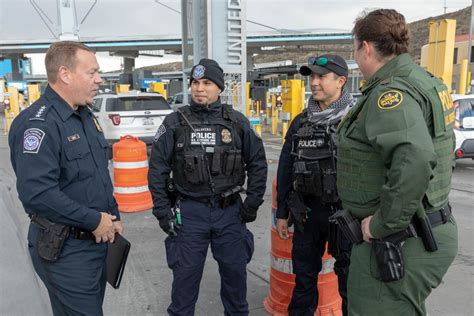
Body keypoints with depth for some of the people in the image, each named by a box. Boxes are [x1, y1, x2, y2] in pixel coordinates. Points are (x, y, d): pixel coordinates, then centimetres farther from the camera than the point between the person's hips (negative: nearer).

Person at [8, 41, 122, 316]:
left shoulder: (85, 116, 10)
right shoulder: (38, 123, -21)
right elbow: (37, 193, -31)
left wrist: (112, 218, 9)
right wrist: (94, 221, -22)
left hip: (98, 239, 9)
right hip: (65, 249, -9)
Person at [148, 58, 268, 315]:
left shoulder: (237, 122, 1)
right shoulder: (175, 123, -2)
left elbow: (257, 163, 7)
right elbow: (157, 170, 1)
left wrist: (252, 204, 4)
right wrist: (163, 212, -3)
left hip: (230, 210, 1)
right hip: (189, 211, -1)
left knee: (235, 271, 14)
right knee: (186, 275, 9)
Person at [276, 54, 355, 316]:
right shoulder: (301, 122, 6)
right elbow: (285, 168, 10)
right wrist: (281, 213, 9)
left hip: (345, 210, -4)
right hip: (307, 210, 4)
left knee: (349, 275, 12)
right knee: (304, 273, 17)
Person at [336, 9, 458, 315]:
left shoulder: (390, 93, -20)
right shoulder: (425, 82, 11)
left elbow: (415, 161, -36)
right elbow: (443, 150, 21)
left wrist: (384, 224, -24)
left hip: (399, 241, -10)